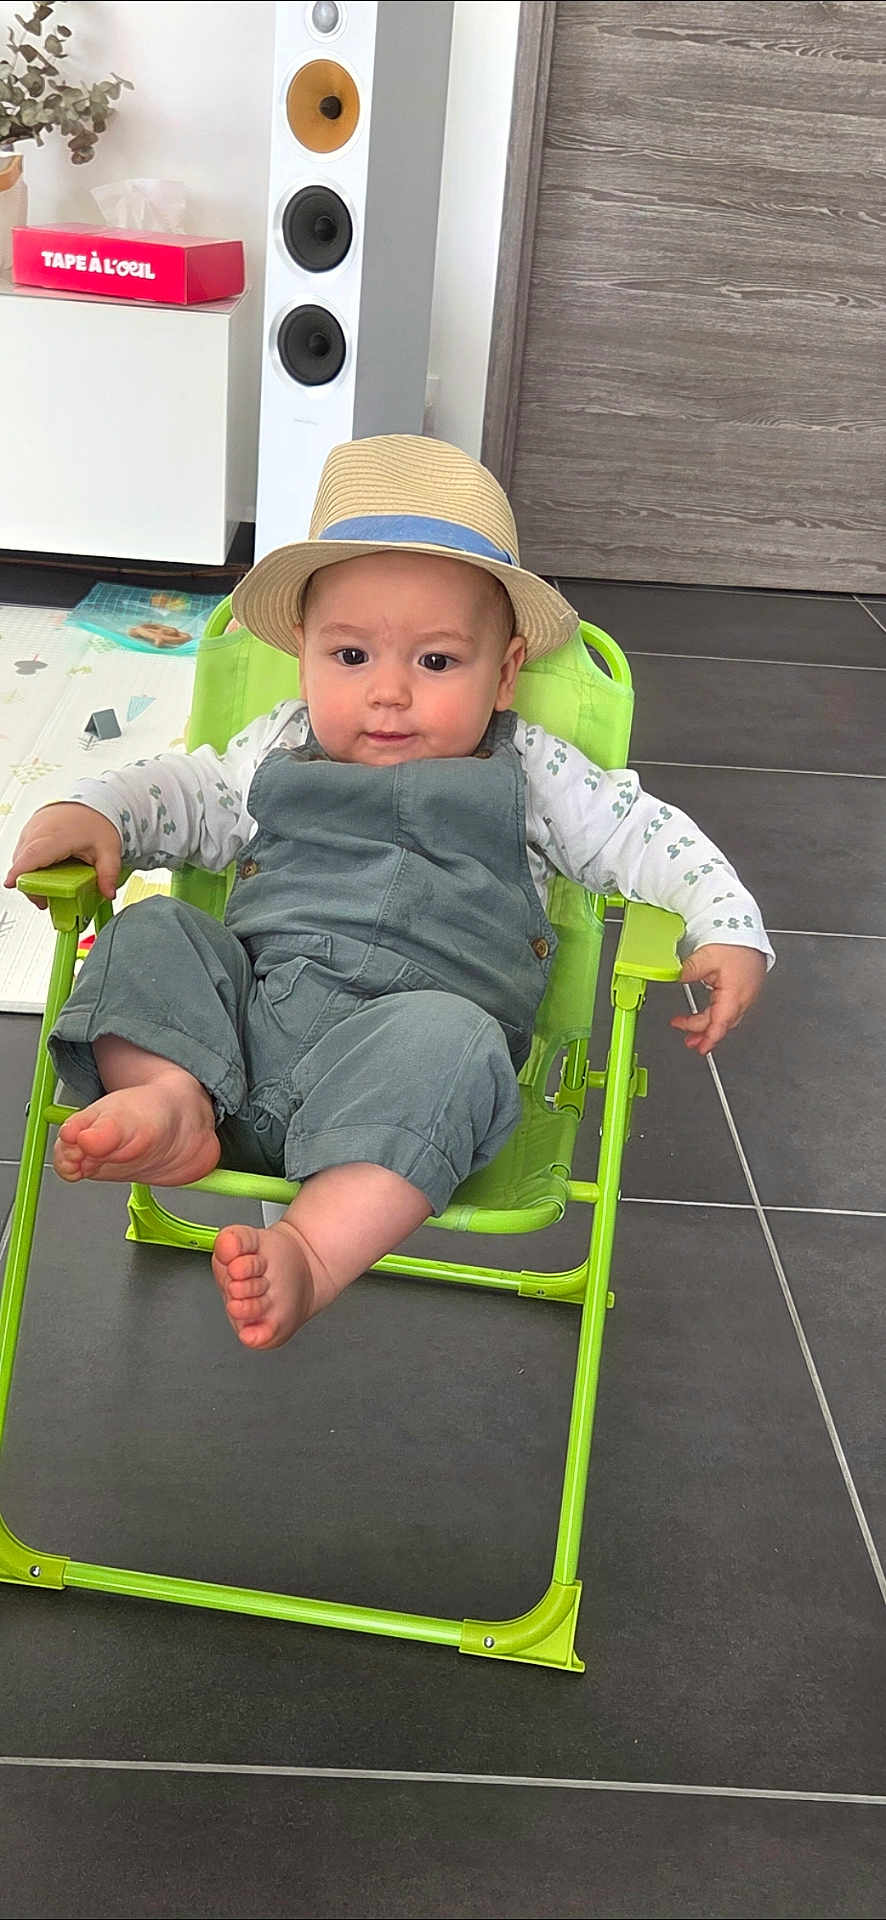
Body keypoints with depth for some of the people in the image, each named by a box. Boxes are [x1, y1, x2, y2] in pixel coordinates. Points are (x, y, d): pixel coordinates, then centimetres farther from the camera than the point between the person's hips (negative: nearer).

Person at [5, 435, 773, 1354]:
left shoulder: (530, 774, 12)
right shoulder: (281, 752, 20)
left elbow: (647, 836, 13)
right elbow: (185, 791, 27)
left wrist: (727, 932, -1)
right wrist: (93, 811, 8)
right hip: (249, 996, 4)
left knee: (446, 1038, -37)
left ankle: (311, 1251, -49)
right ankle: (174, 1106, -34)